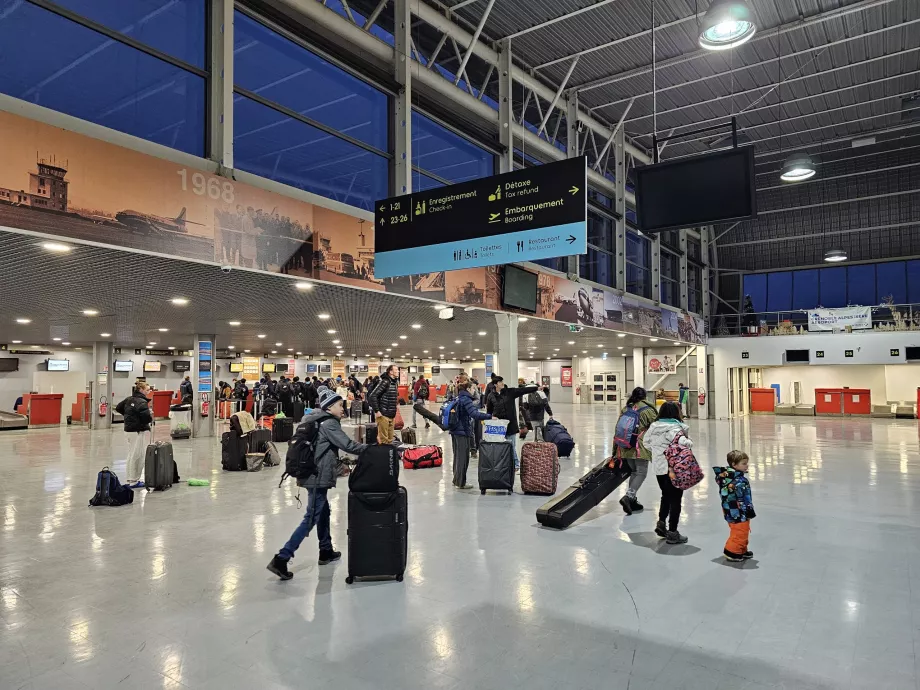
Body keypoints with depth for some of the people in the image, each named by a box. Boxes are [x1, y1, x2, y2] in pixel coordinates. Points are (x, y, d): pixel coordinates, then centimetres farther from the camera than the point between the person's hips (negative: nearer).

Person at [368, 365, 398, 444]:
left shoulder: (395, 382, 12)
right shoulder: (385, 382, -13)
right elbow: (372, 396, -19)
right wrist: (376, 411, -18)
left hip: (391, 416, 8)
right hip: (383, 415, -8)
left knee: (390, 439, 12)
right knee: (383, 439, -4)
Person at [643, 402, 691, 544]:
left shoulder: (653, 426, 3)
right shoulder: (674, 428, -18)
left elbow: (646, 441, 15)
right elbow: (684, 443, -32)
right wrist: (689, 442, -12)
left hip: (658, 468, 7)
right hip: (674, 469, -7)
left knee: (666, 496, 25)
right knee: (675, 499, 5)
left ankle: (661, 523, 24)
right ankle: (672, 533, 11)